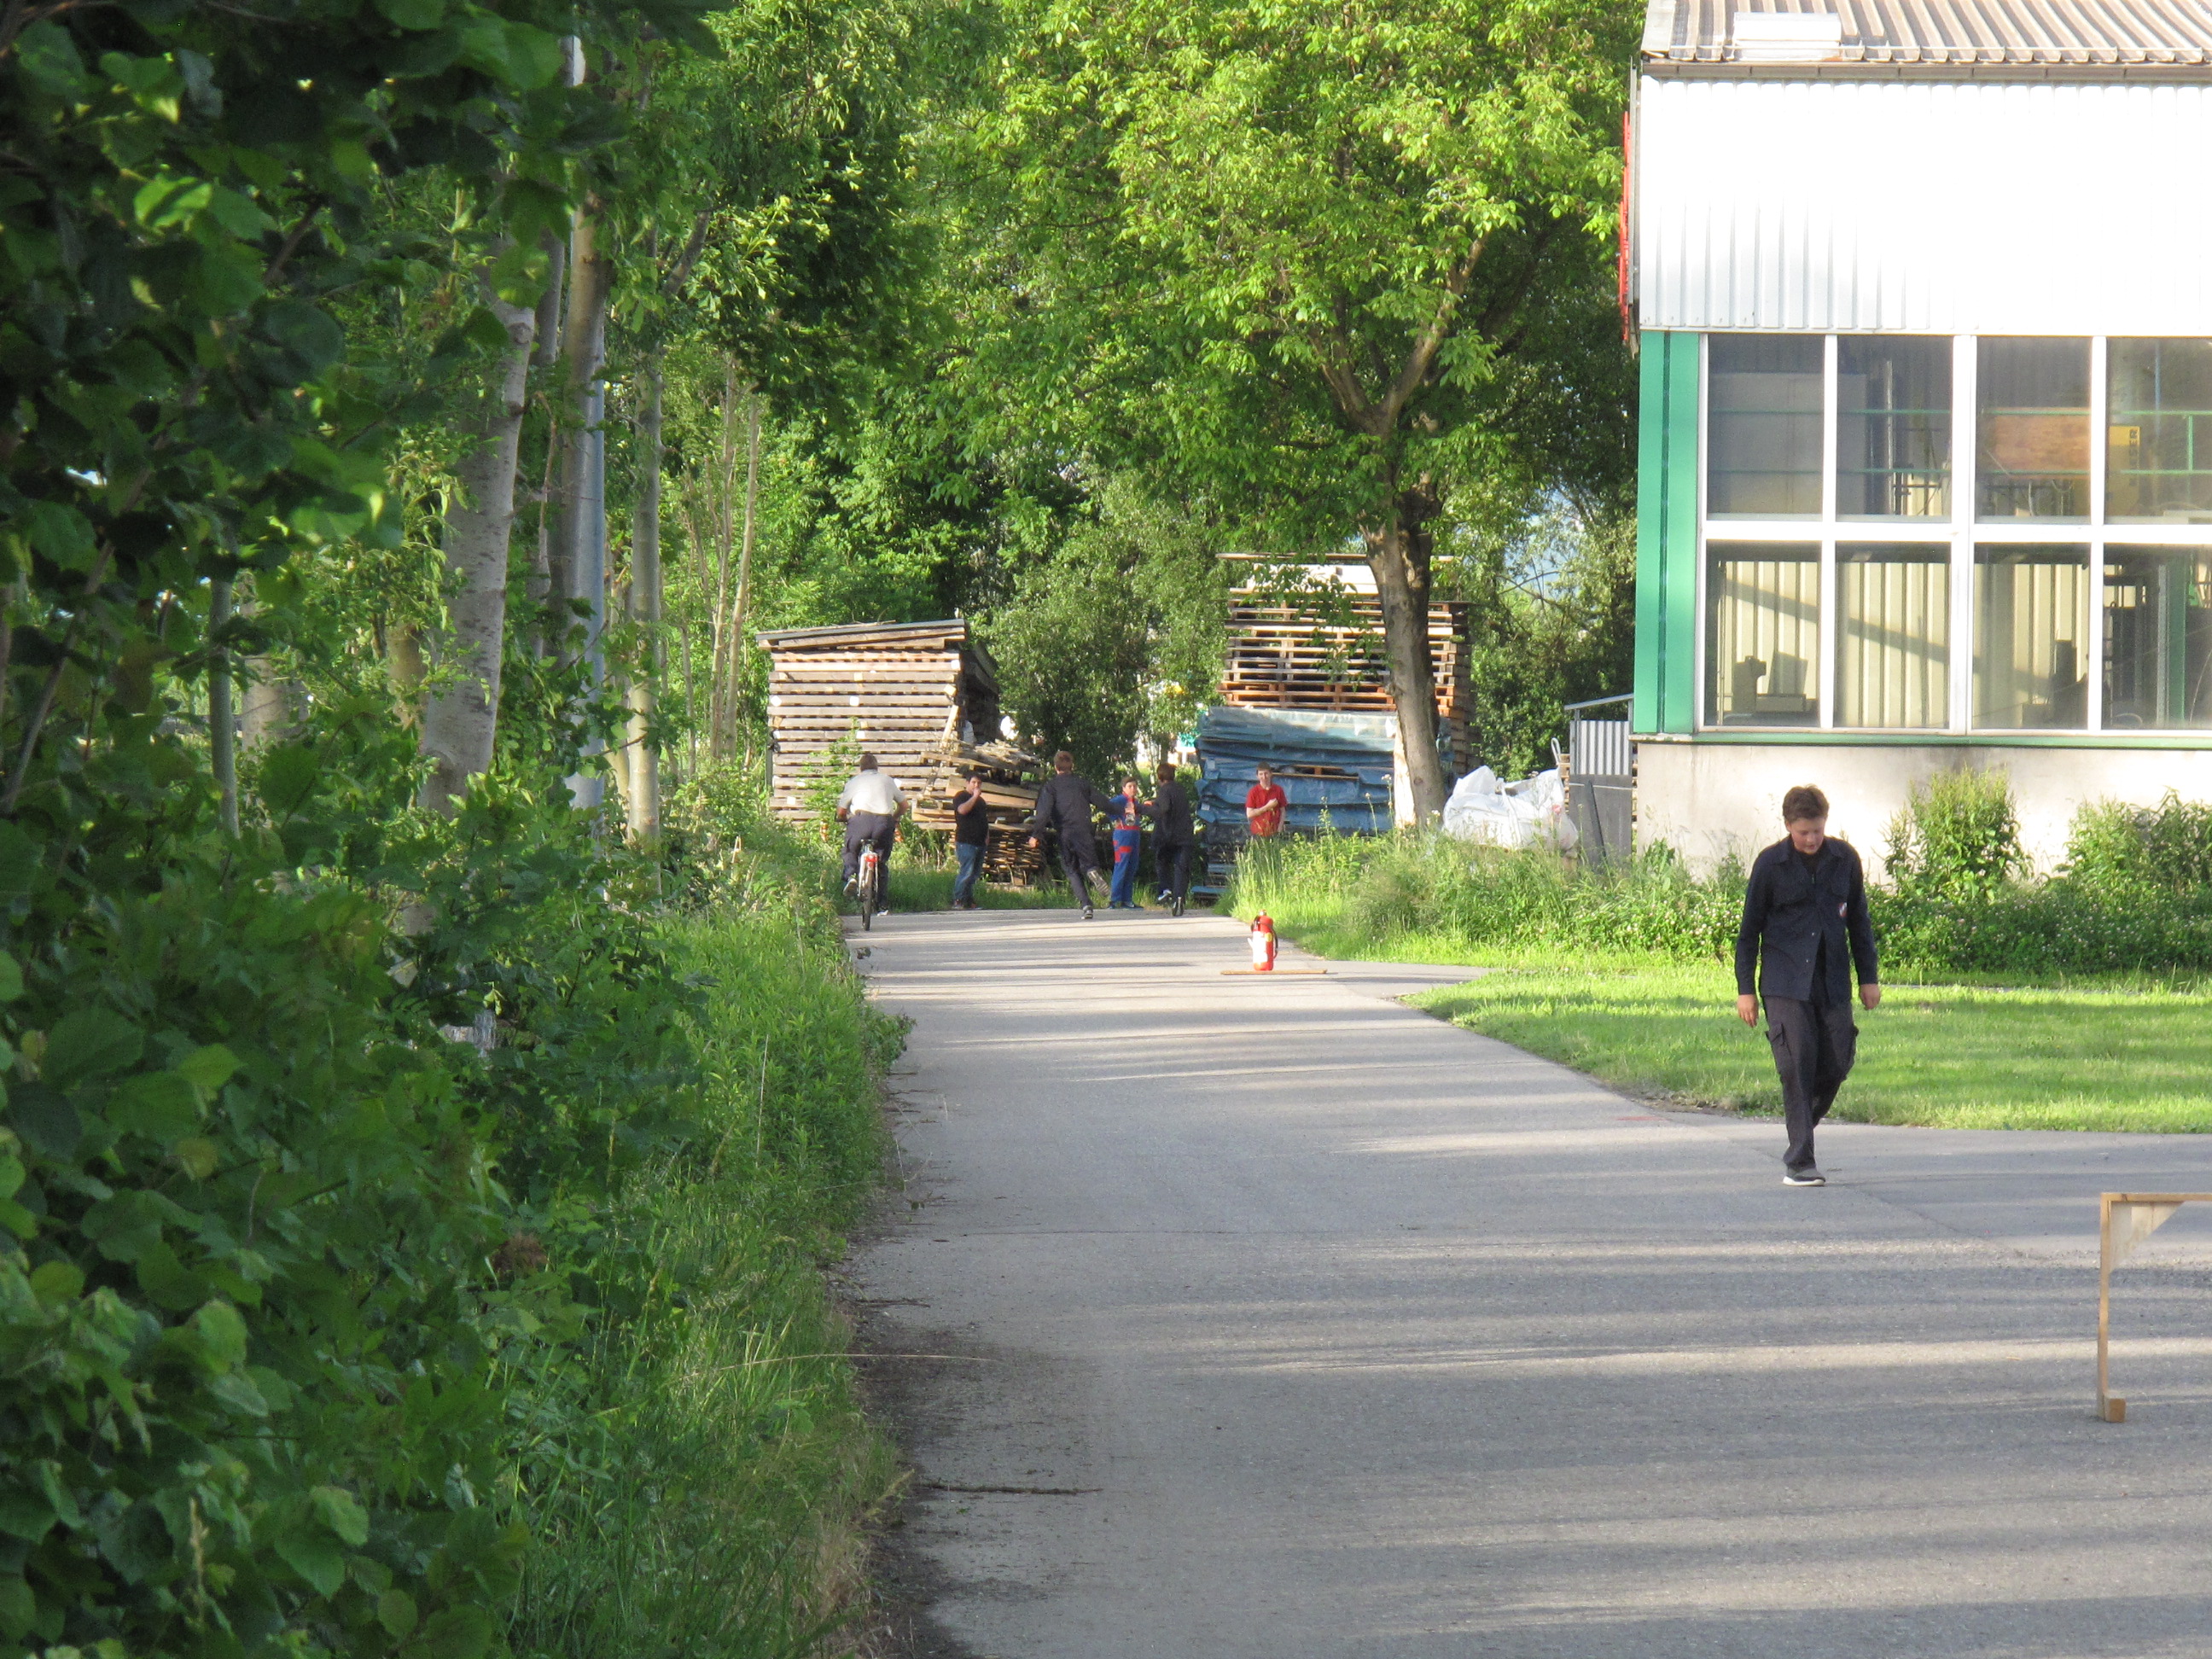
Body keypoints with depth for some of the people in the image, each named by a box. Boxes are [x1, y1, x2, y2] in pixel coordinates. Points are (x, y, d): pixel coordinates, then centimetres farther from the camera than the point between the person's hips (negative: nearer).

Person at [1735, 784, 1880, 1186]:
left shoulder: (1844, 859, 4)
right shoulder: (1770, 864, -3)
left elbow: (1859, 921, 14)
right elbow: (1749, 929, 3)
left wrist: (1869, 977, 13)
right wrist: (1745, 989, 0)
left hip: (1834, 983, 3)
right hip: (1786, 984, -3)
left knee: (1837, 1063, 1)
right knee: (1796, 1067, -10)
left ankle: (1802, 1130, 27)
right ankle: (1799, 1162, -7)